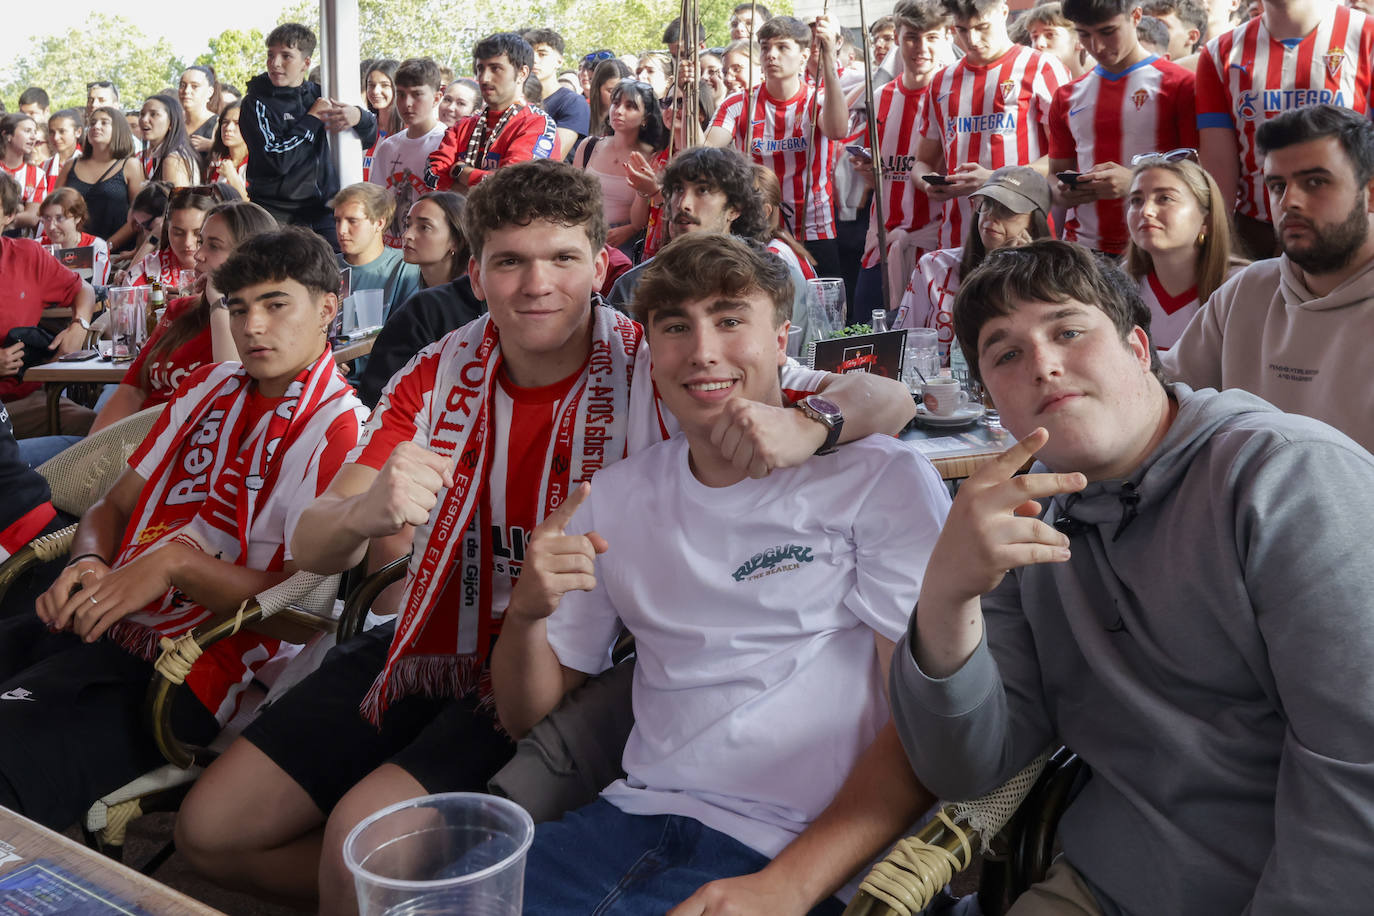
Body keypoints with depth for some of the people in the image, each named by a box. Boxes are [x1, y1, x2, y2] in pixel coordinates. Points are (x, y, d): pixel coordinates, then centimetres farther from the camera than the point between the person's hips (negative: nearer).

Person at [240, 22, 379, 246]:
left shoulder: (319, 95, 11)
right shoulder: (256, 103, -2)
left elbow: (369, 139, 15)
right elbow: (278, 160, -16)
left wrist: (358, 117, -8)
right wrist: (313, 118, -9)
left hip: (323, 211, 4)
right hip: (277, 215, -4)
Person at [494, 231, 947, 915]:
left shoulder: (883, 479, -3)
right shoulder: (613, 496, 12)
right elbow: (526, 717, 15)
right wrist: (527, 613, -7)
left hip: (805, 853, -3)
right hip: (635, 814, 4)